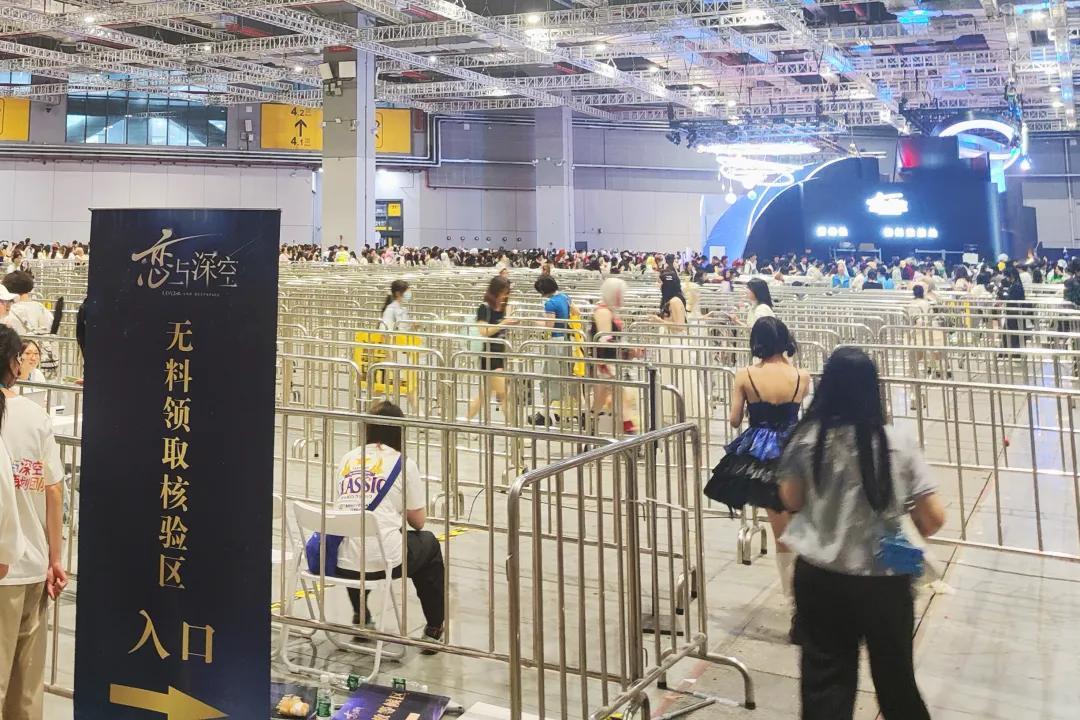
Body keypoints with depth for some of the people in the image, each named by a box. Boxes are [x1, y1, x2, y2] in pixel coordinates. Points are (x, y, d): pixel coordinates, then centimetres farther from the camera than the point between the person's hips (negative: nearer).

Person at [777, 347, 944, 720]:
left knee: (824, 678, 13)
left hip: (819, 578, 0)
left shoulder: (806, 439, -10)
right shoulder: (898, 445, -12)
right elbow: (934, 520, -11)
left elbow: (792, 502, 2)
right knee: (895, 676, 22)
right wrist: (916, 520, 11)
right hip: (883, 580, 0)